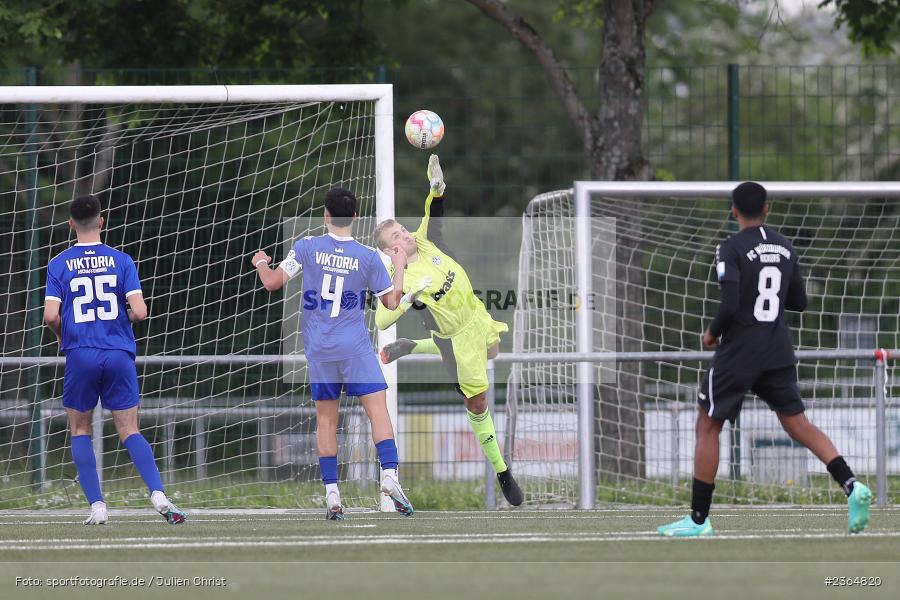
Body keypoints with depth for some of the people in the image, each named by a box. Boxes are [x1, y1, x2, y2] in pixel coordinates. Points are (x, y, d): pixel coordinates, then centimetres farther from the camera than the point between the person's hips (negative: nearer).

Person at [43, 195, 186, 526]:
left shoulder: (59, 264, 1)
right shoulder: (121, 260, 2)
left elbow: (51, 315, -7)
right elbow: (139, 311, -5)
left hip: (80, 355, -1)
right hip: (119, 355, 1)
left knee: (79, 430, 14)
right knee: (129, 431, 4)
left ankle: (97, 505, 3)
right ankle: (159, 495, -17)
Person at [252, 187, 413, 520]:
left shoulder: (307, 247, -4)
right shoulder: (368, 256, -4)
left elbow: (272, 282, -2)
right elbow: (392, 301, 5)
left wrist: (260, 263, 19)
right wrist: (399, 264, 18)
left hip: (318, 347, 2)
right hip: (355, 347, -2)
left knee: (325, 418, 8)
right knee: (377, 408, -5)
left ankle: (332, 495, 4)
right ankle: (390, 477, -23)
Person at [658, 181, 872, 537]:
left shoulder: (732, 249, -11)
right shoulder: (786, 248, 8)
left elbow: (729, 305, -19)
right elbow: (799, 303, 14)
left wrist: (712, 333, -2)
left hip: (739, 352, -5)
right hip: (779, 354, 5)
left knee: (707, 427, 6)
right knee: (798, 425, 7)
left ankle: (699, 519, 7)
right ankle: (851, 486, -14)